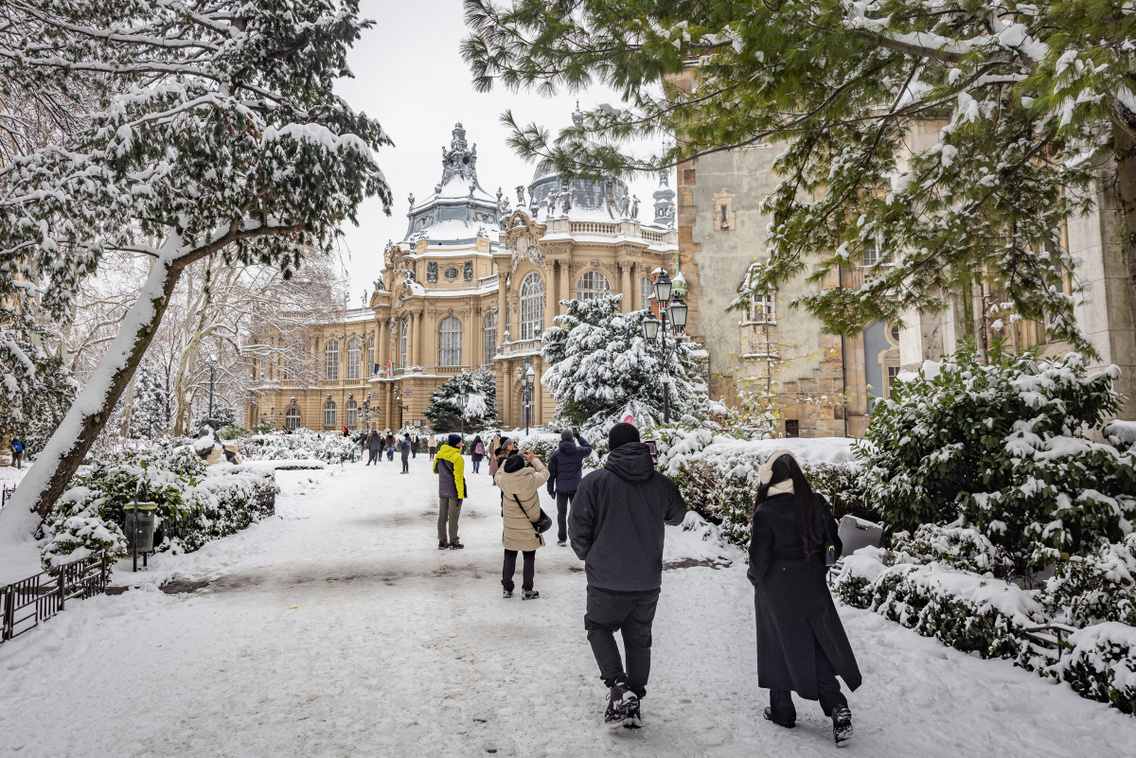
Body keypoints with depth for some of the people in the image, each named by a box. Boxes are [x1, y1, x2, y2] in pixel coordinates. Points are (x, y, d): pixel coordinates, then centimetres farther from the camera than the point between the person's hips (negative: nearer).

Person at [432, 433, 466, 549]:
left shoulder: (439, 454, 1)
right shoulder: (457, 458, -18)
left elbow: (435, 470, 14)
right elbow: (458, 477, -19)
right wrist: (460, 495, -15)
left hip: (442, 491, 6)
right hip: (454, 492, -6)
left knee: (442, 516, 11)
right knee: (453, 517, 3)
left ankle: (442, 542, 18)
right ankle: (454, 543, 10)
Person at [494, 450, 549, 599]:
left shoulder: (503, 481, -15)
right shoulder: (531, 480, -23)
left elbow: (497, 476, 9)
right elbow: (545, 473, -3)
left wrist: (507, 463, 10)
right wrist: (534, 459, 6)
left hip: (510, 527, 2)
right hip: (530, 527, -2)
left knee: (510, 556, 16)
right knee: (529, 557, 12)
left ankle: (507, 588, 25)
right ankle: (527, 590, 17)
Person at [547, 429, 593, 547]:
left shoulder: (556, 454, -4)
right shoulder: (578, 451, -3)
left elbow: (551, 473, -2)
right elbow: (589, 448, 20)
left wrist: (550, 489, 5)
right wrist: (579, 437, 24)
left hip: (561, 488, 0)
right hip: (575, 488, 0)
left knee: (561, 513, 8)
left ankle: (562, 539, 9)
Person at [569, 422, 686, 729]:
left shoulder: (594, 481, -13)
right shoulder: (662, 483, -4)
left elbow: (578, 527, -7)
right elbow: (677, 516, 16)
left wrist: (588, 556, 12)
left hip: (606, 579, -3)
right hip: (648, 580, 3)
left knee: (599, 628, 21)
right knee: (639, 640, 18)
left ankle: (617, 686, 4)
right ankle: (633, 707, 26)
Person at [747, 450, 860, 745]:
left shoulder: (766, 513, -20)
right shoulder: (817, 504, -7)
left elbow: (759, 558, -15)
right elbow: (834, 546, 2)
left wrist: (755, 577, 6)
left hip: (776, 592, -3)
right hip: (812, 588, 4)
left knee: (779, 648, 13)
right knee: (820, 646, 16)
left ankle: (782, 711, 25)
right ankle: (836, 705, 4)